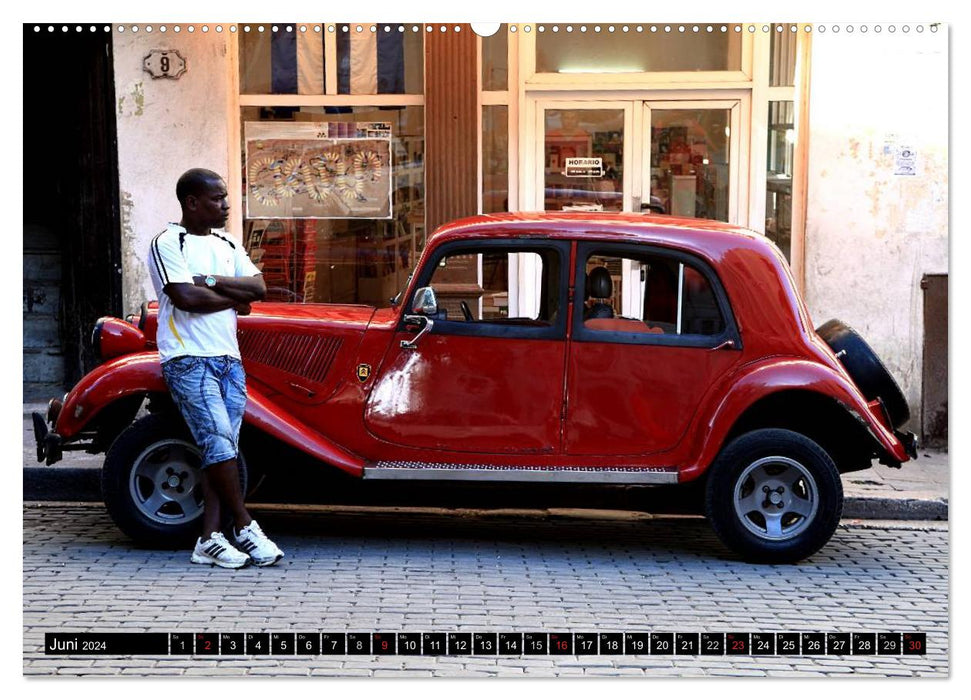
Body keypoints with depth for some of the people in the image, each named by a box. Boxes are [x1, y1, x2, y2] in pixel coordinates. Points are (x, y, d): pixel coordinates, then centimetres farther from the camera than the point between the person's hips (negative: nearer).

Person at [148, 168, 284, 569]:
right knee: (219, 443, -15)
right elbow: (186, 297, -16)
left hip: (229, 359, 7)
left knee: (221, 450, 0)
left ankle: (210, 539, 0)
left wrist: (211, 282, -8)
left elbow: (258, 288, 6)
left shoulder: (227, 246, 18)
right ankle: (245, 528, -7)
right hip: (188, 359, -6)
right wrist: (233, 298, -1)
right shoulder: (168, 243, -3)